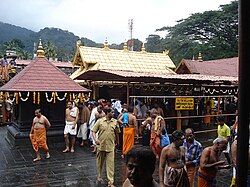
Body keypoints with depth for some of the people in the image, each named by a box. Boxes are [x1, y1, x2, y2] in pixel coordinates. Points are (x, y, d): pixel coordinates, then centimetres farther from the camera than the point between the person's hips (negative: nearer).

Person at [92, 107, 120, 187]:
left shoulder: (115, 122, 2)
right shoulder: (100, 121, -3)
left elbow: (117, 133, 14)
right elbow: (93, 131, -3)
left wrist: (117, 141, 21)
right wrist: (95, 139, -19)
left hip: (110, 146, 0)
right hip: (101, 145, 0)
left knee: (110, 164, -3)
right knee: (100, 162, 16)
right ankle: (99, 176, 37)